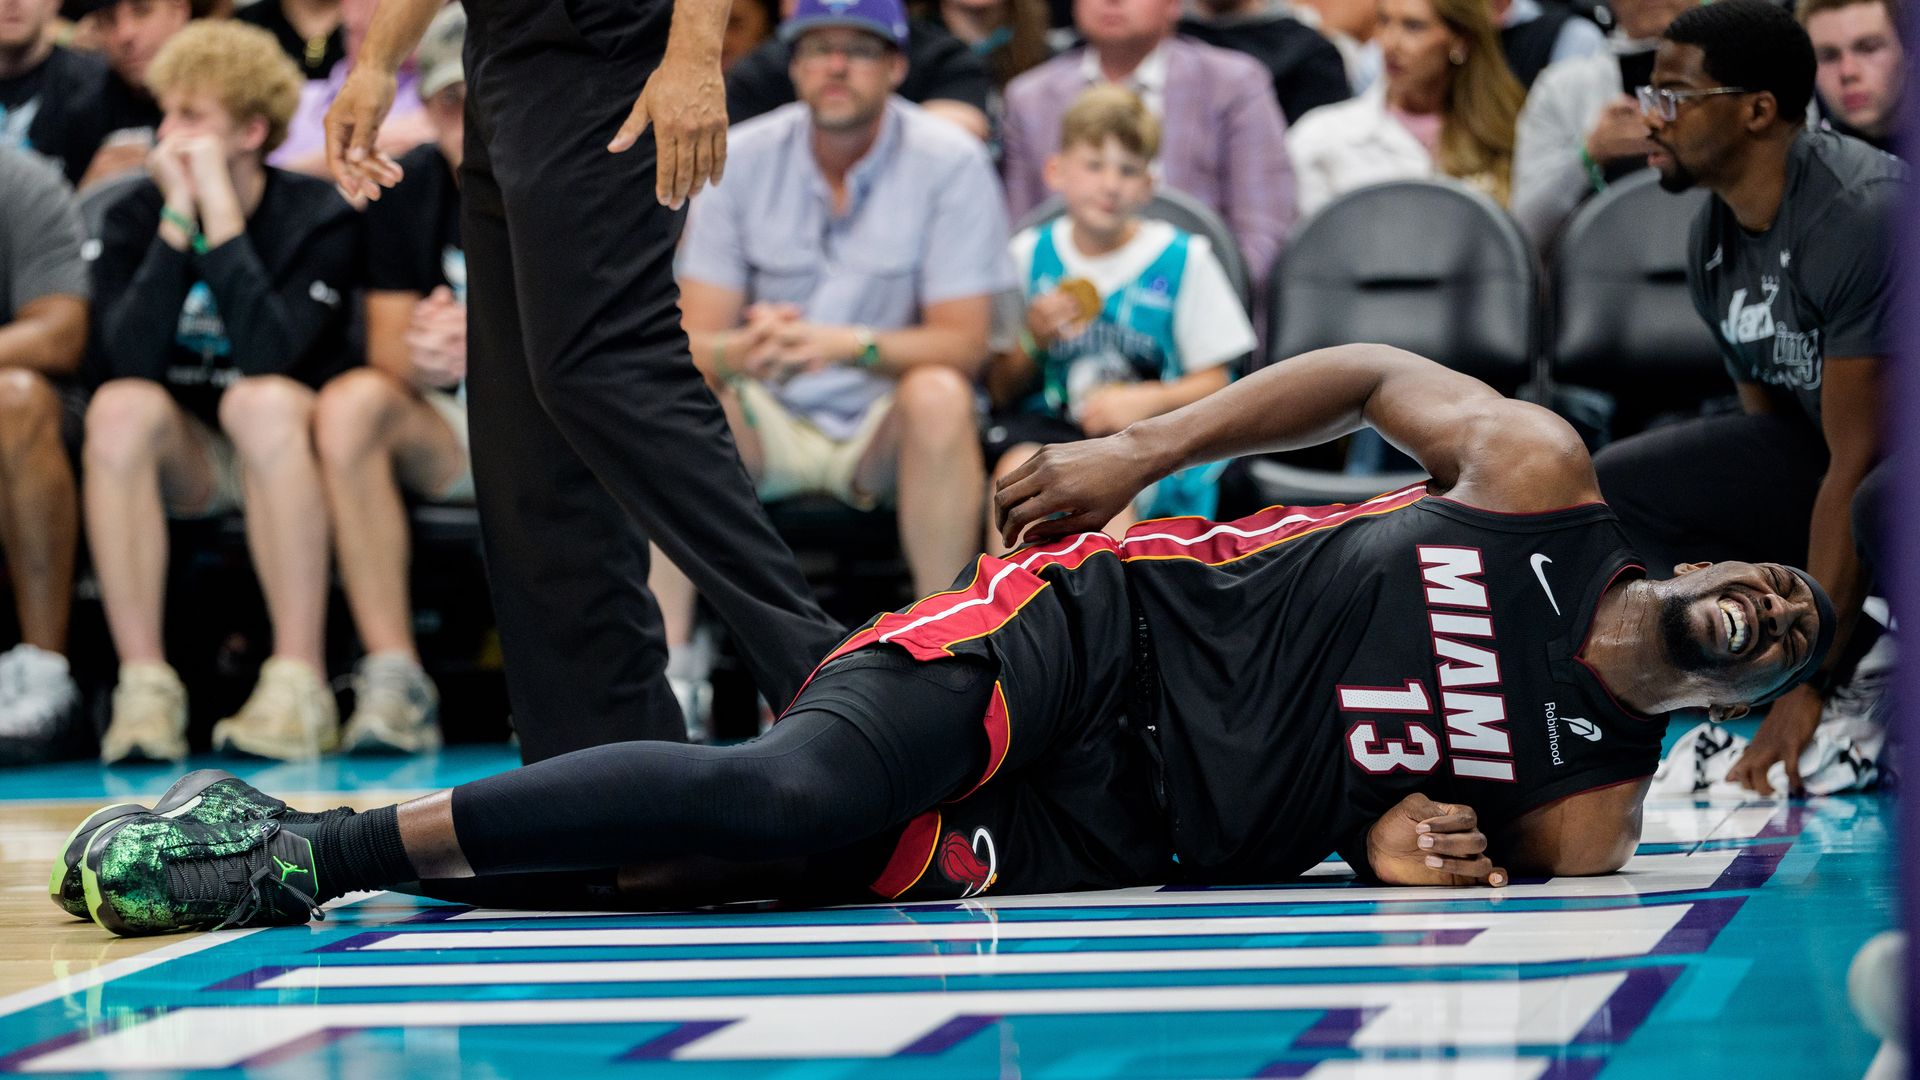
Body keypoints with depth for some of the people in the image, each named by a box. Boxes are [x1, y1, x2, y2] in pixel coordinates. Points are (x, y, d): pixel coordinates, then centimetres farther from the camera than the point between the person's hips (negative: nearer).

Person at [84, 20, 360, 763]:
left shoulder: (320, 219, -10)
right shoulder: (136, 217, -2)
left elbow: (269, 355, -27)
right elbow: (128, 359, -19)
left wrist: (221, 209, -24)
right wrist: (177, 220, -22)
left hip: (282, 452, -2)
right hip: (184, 462, 2)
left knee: (262, 401, -35)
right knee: (121, 408, -30)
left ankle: (299, 683, -36)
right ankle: (143, 686, -31)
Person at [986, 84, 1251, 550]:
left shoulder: (1183, 259, 3)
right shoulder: (1030, 254, 9)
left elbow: (1214, 382, 3)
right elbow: (1000, 389, 12)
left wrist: (1147, 401, -14)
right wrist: (1033, 341, -8)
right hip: (1047, 420, 2)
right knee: (1017, 466, -31)